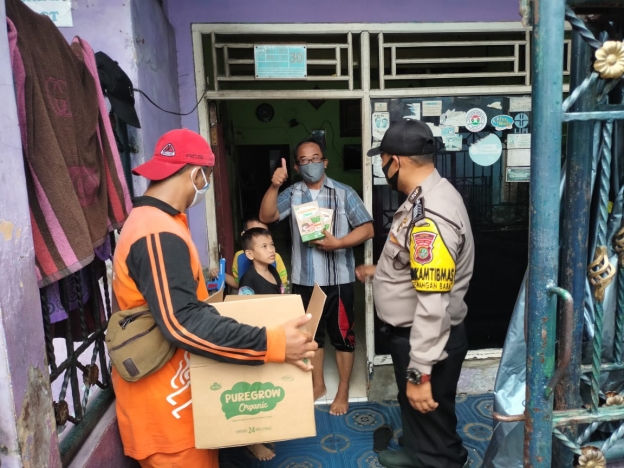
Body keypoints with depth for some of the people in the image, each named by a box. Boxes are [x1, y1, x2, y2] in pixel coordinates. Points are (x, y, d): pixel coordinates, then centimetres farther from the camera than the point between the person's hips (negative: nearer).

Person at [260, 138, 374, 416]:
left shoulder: (344, 193, -4)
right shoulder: (292, 194, 3)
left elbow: (367, 229, -6)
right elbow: (266, 217, -10)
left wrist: (337, 243, -20)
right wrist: (274, 186, -22)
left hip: (338, 279, -2)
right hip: (304, 279, 3)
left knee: (342, 335, 9)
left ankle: (343, 392, 26)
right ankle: (317, 385, 36)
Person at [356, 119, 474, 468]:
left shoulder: (430, 216, -30)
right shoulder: (427, 198, 4)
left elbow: (433, 304, -32)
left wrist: (419, 372, -28)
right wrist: (380, 270, 29)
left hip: (428, 340, -10)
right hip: (414, 334, 10)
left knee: (433, 421, 14)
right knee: (414, 409, 31)